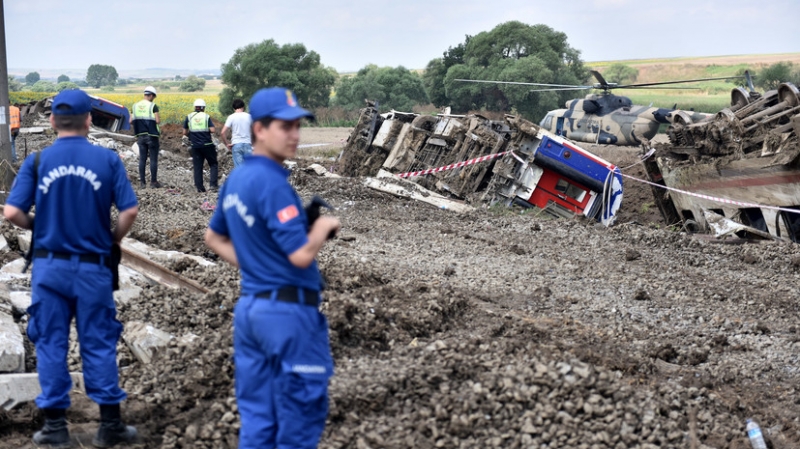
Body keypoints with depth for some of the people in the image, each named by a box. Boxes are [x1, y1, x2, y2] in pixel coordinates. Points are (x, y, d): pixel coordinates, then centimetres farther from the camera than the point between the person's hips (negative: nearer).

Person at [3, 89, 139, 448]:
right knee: (99, 344, 8)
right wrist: (114, 240, 7)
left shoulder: (38, 161, -4)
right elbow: (130, 210, -10)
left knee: (51, 343, 10)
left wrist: (37, 228, 10)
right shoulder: (107, 159, -6)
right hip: (93, 267, 0)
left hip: (49, 266, 1)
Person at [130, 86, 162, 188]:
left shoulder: (135, 106, 5)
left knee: (142, 159, 8)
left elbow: (131, 121, 3)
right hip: (152, 136, -5)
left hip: (140, 136, 5)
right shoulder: (153, 106, -10)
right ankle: (153, 182, 4)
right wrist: (159, 119, 7)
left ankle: (142, 182, 8)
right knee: (153, 159, 2)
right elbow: (157, 121, -16)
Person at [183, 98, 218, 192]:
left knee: (197, 167, 7)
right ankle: (213, 184, -3)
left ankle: (199, 187, 5)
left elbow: (184, 132, 3)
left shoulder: (188, 117, 2)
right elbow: (212, 130, -12)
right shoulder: (207, 116, -3)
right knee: (213, 164, 10)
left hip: (195, 146, 2)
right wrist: (207, 130, 9)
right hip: (207, 145, -2)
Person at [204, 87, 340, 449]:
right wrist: (323, 226, -5)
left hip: (249, 306, 9)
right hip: (289, 310, -9)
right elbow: (302, 254, -23)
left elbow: (213, 237, 23)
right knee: (300, 417, 2)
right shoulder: (272, 182, -18)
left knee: (256, 418, 13)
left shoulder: (235, 179, 10)